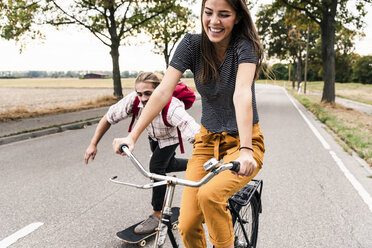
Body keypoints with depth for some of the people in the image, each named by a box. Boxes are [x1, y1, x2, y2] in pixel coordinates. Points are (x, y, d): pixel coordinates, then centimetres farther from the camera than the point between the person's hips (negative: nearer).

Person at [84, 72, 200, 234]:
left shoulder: (172, 108, -46)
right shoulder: (134, 100, -34)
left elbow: (197, 135, -55)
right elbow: (108, 118, -21)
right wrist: (93, 144, -22)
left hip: (171, 136, -5)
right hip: (154, 136, 5)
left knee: (156, 167, -18)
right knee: (167, 166, 18)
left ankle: (157, 215, -2)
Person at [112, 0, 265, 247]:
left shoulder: (244, 46, -16)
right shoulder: (192, 44, -6)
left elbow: (242, 94, -32)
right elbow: (163, 91, -14)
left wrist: (245, 150, -45)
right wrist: (132, 136, -20)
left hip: (242, 140, -3)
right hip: (208, 139, 3)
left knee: (209, 194, -31)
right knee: (188, 227, -8)